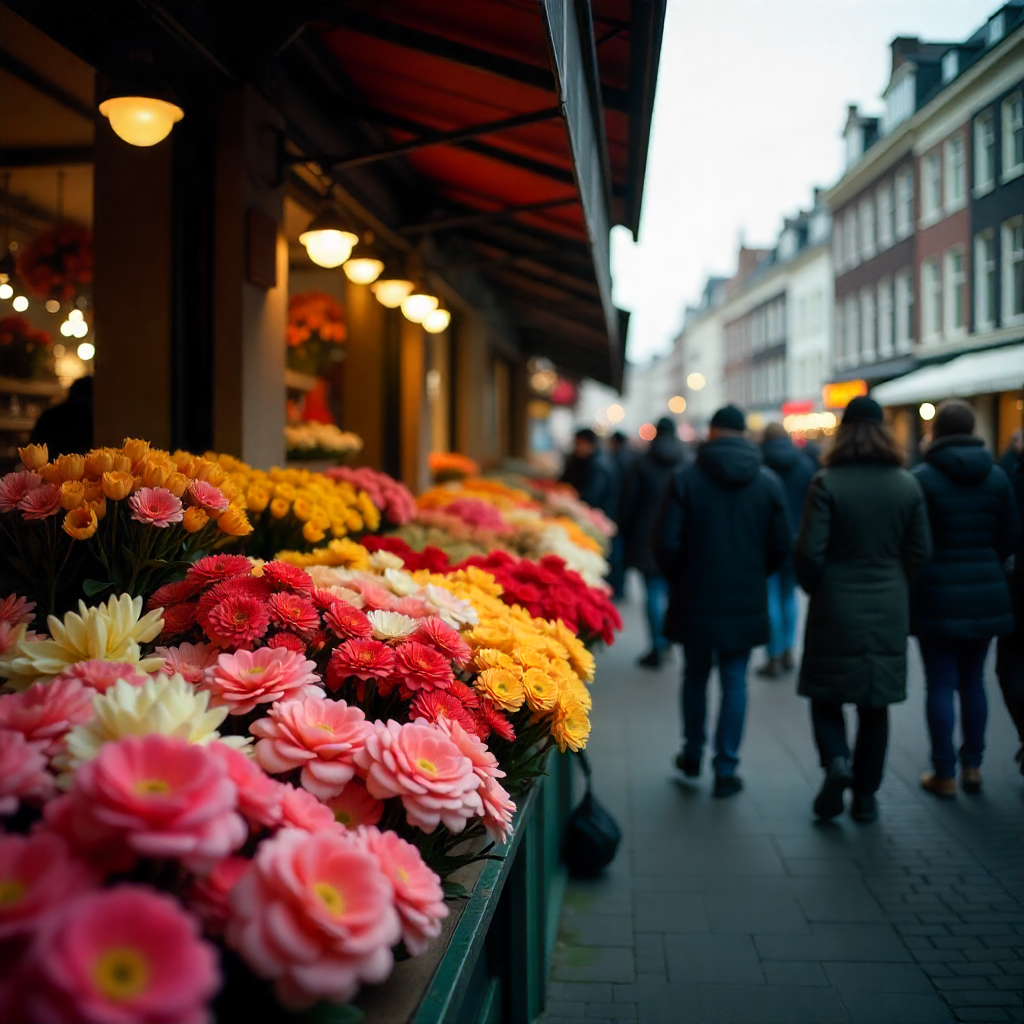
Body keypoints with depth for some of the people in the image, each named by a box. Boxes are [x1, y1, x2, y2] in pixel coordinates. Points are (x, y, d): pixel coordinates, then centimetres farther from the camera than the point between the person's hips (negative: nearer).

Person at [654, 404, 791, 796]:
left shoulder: (685, 479, -8)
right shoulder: (768, 482, -2)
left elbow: (666, 543, -10)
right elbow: (781, 546, 1)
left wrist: (677, 579, 8)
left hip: (695, 599, 0)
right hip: (746, 602, 1)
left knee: (695, 677, 16)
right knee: (734, 683, 7)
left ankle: (692, 756, 30)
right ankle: (726, 770, 9)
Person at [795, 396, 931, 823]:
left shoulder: (827, 483, -12)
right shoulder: (907, 486, -1)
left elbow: (809, 552, -14)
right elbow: (920, 551, 3)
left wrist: (815, 587, 5)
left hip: (835, 610, -3)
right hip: (888, 610, 3)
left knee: (826, 695, 12)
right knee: (875, 702, 12)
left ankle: (836, 760, -11)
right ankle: (865, 795, 18)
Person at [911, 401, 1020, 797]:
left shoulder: (922, 477, -11)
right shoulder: (996, 476, 3)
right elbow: (1010, 536, 6)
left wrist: (910, 581, 5)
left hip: (937, 596, -4)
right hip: (986, 593, 4)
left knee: (941, 685, 3)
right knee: (973, 681, 15)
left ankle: (944, 775, 9)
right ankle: (972, 767, 21)